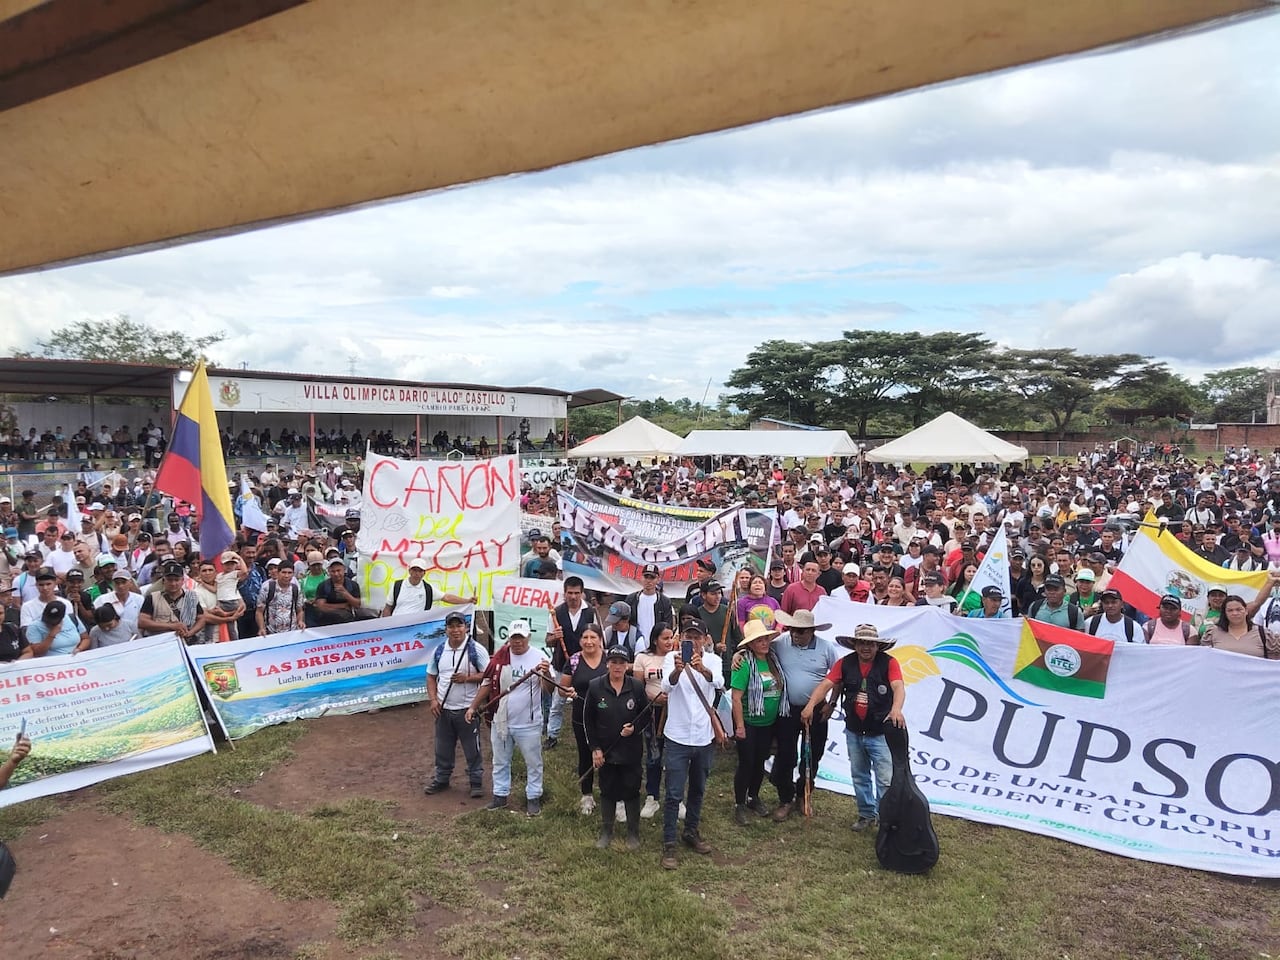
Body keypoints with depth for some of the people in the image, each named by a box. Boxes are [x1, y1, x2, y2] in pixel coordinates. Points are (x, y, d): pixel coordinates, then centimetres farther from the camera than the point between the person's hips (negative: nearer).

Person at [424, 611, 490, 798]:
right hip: (443, 709, 4)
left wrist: (467, 678, -21)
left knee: (472, 748, 6)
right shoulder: (439, 651, 3)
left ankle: (477, 781, 20)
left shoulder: (476, 649, -10)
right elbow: (431, 676, 11)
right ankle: (441, 779, 33)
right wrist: (433, 699, -2)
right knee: (443, 747, 16)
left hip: (467, 709, -4)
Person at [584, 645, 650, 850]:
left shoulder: (637, 687, -6)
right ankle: (606, 832, 28)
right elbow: (588, 719, -1)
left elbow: (647, 715, 4)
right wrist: (595, 748, -5)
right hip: (605, 751, 0)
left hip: (631, 751, 0)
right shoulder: (595, 687, -7)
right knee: (607, 791, 13)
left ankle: (633, 833, 25)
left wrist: (635, 728, -15)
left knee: (632, 791, 9)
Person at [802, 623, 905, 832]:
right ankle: (866, 814, 36)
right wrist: (811, 704, -27)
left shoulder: (888, 663, -13)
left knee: (885, 780, -3)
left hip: (881, 733, -4)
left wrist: (896, 709, -47)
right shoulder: (845, 663, -3)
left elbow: (898, 687, -27)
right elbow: (826, 684, -11)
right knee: (859, 776, 18)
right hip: (854, 732, 4)